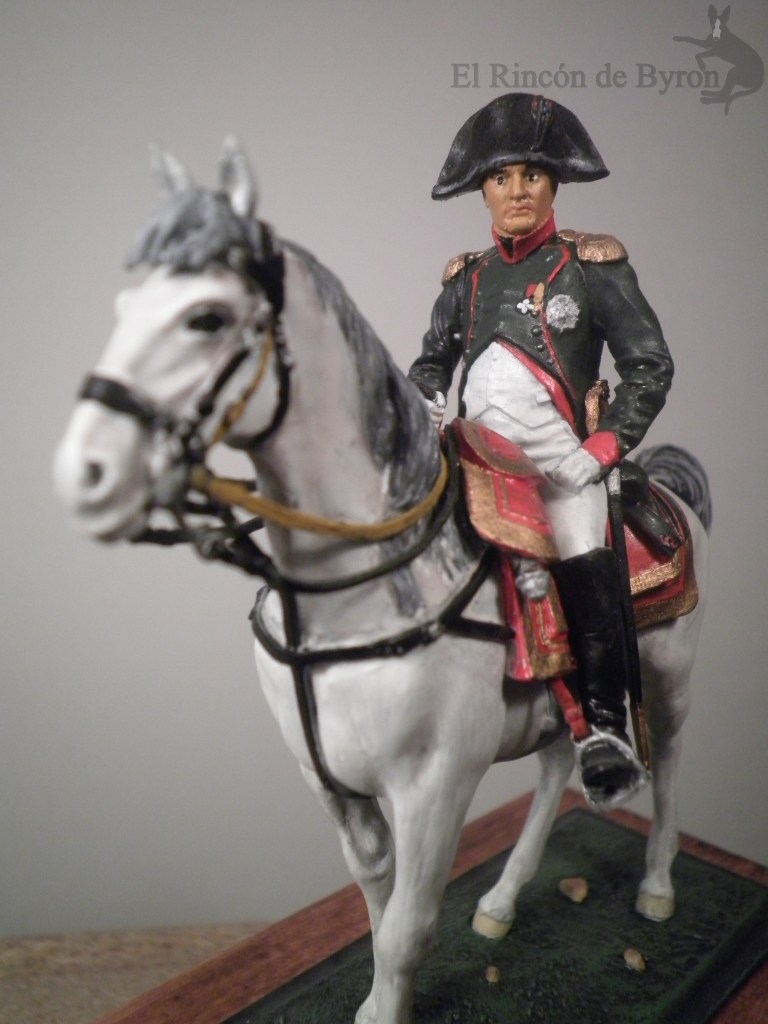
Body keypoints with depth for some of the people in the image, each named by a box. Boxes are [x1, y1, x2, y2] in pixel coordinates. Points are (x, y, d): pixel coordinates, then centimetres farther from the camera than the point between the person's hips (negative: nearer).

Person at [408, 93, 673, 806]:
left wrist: (603, 449, -8)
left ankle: (605, 726, -5)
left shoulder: (590, 263, 4)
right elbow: (430, 364, 24)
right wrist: (425, 419, 4)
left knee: (584, 563, -20)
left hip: (559, 459, -4)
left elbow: (650, 365, 2)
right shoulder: (465, 277, 14)